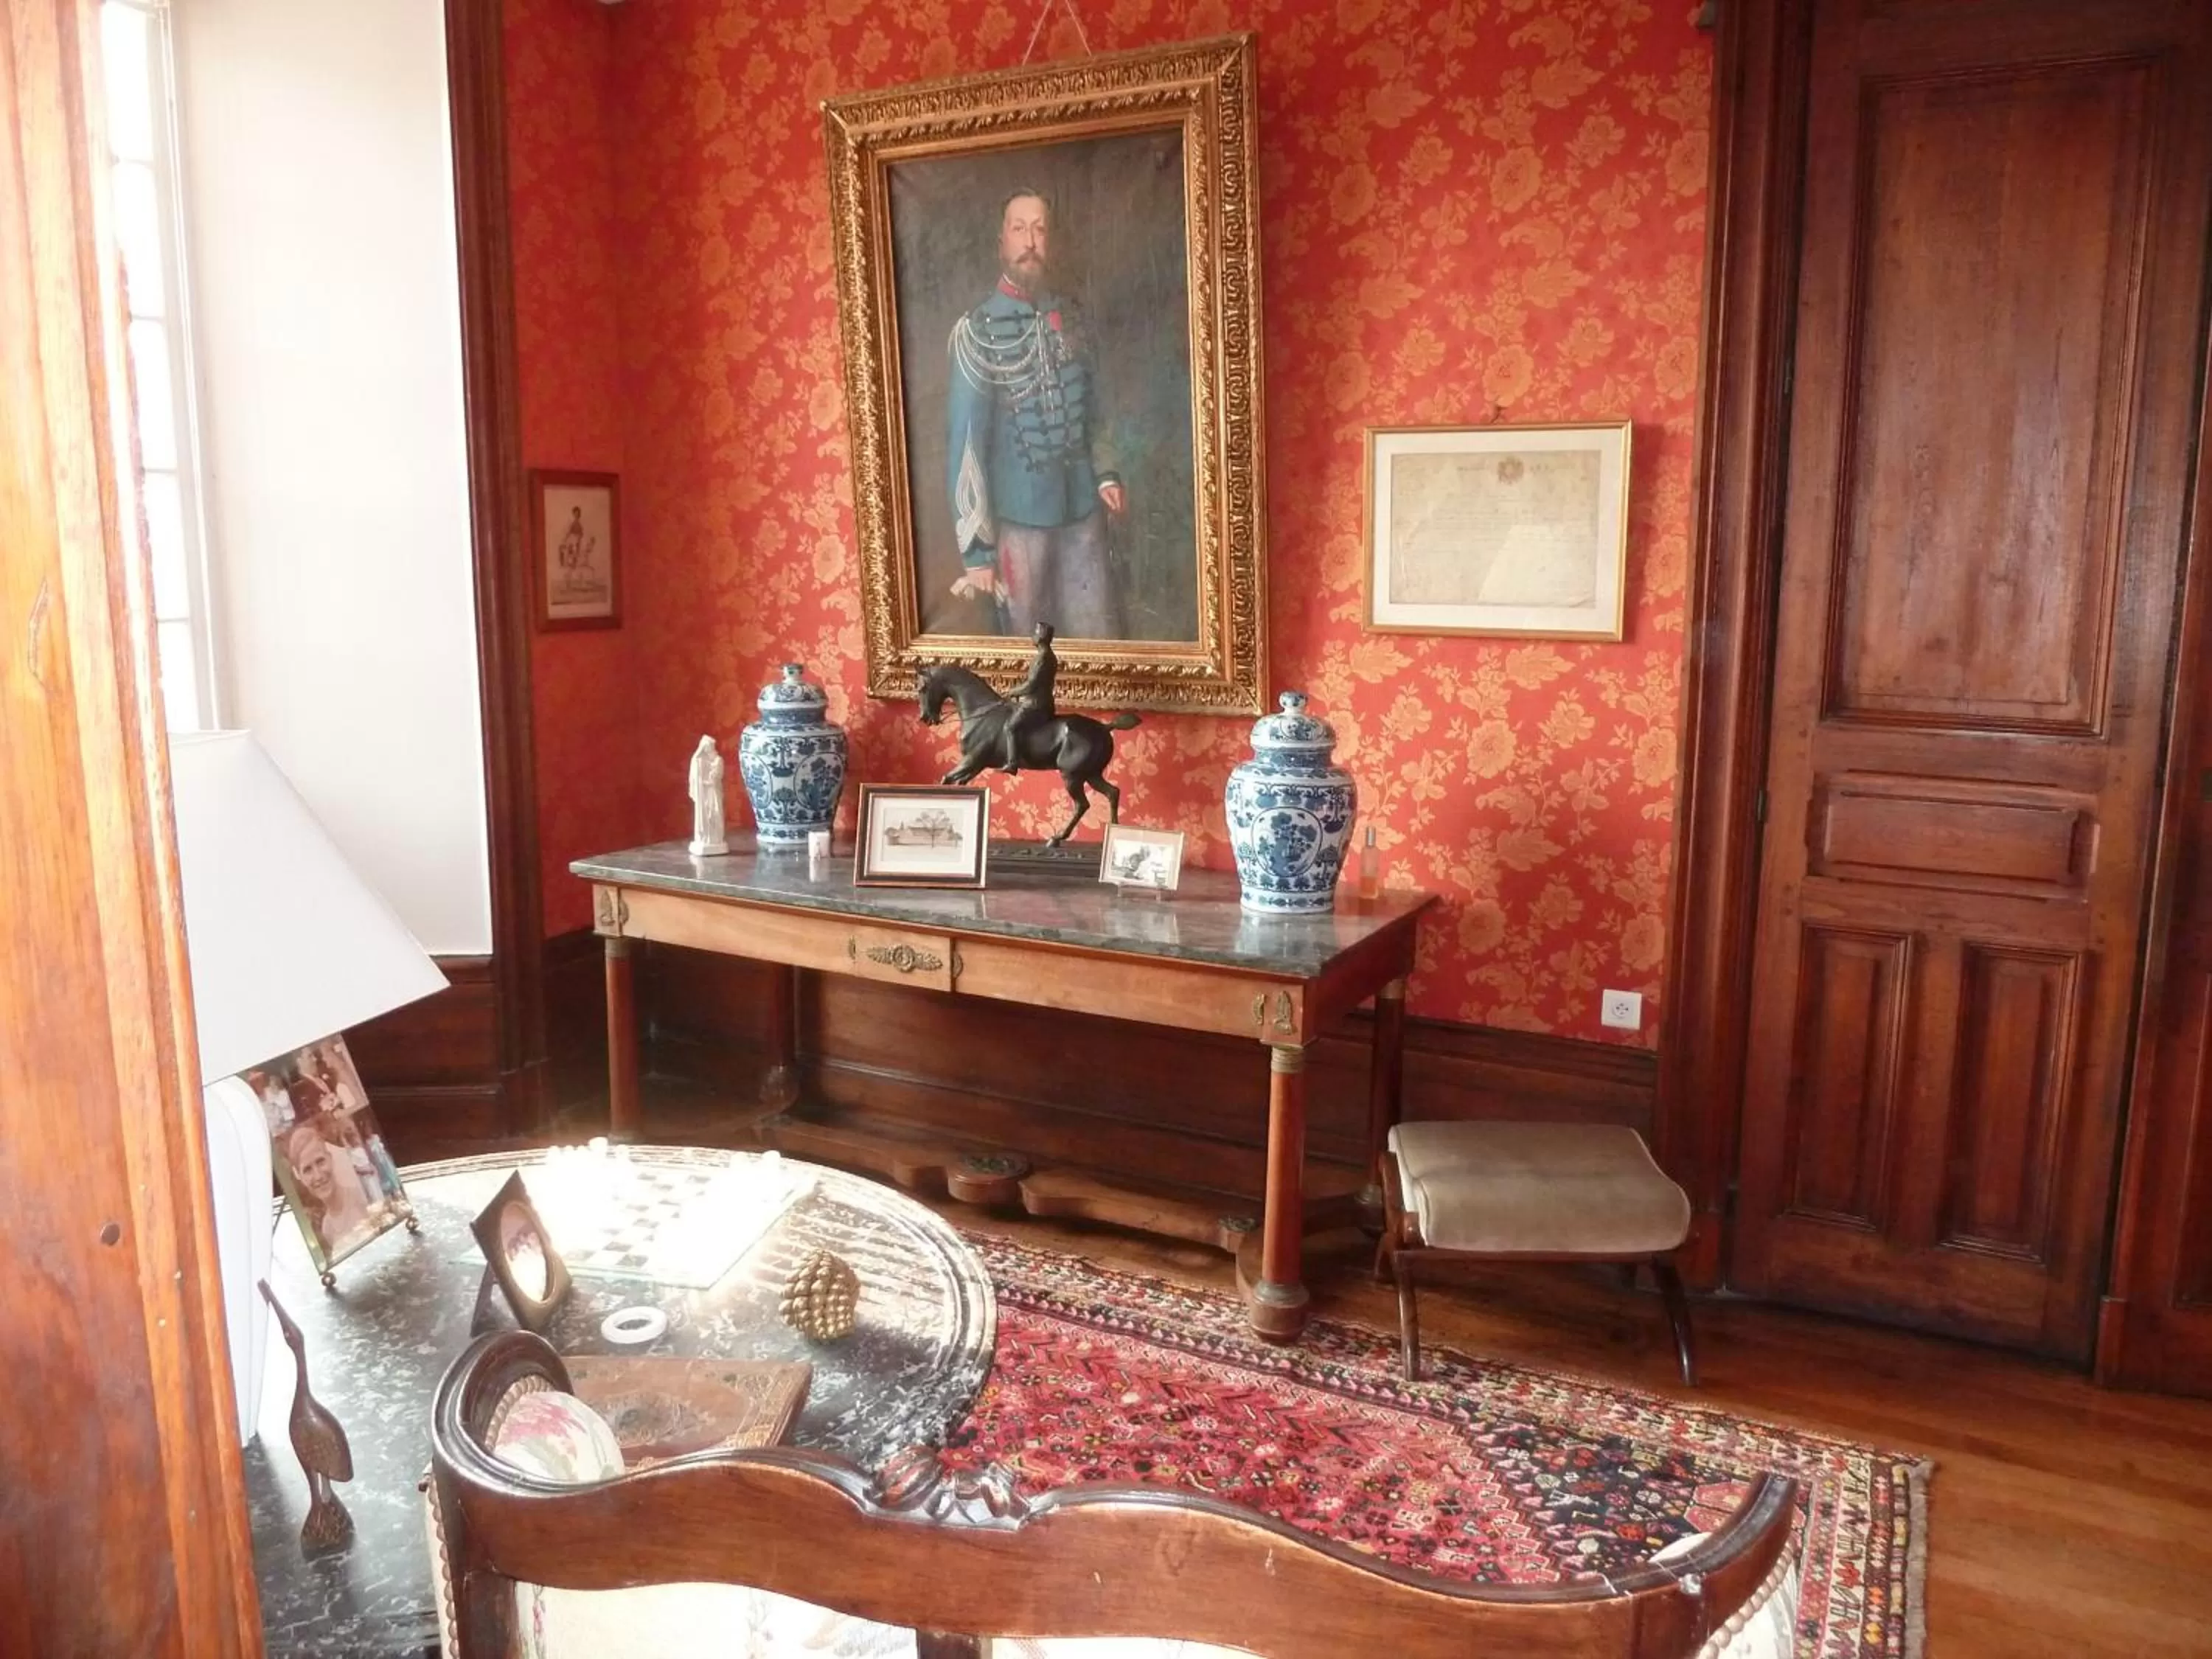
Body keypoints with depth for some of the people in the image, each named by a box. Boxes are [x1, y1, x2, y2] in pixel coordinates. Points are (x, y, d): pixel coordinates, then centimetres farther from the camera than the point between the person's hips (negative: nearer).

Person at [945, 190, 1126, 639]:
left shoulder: (1071, 316, 5)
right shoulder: (978, 331, -11)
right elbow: (965, 443, -12)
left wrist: (1105, 474, 2)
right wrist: (976, 549, -15)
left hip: (1083, 509, 4)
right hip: (1019, 517, -4)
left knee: (1103, 641, 10)